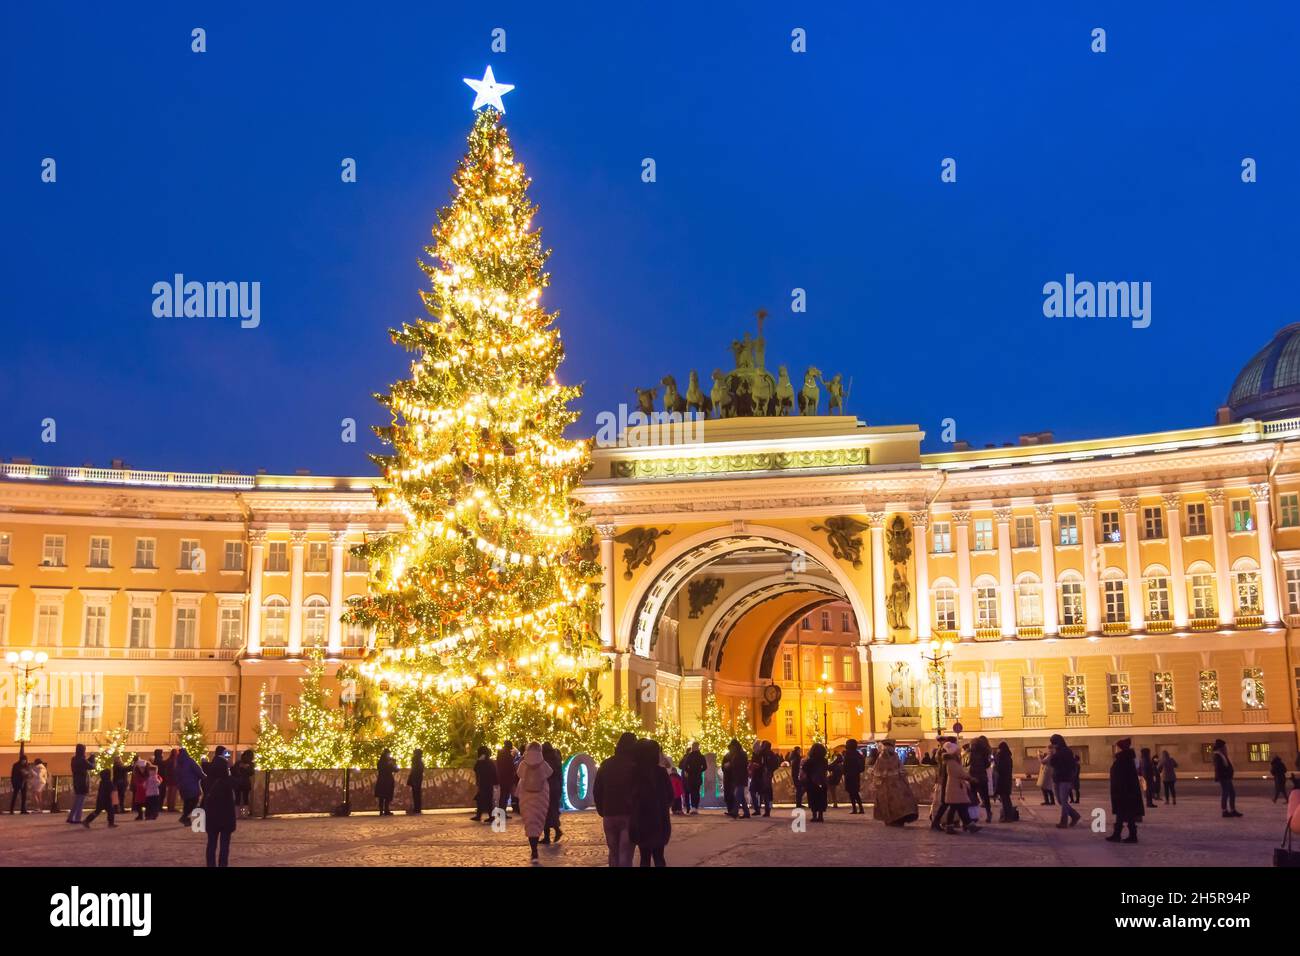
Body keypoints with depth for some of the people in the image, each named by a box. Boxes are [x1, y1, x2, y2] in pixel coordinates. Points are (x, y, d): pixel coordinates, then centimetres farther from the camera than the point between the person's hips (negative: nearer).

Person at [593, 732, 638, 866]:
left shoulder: (605, 764, 5)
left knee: (613, 853, 17)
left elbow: (596, 791, 9)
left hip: (609, 815, 4)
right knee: (625, 855, -4)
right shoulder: (634, 766, -9)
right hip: (628, 815, -4)